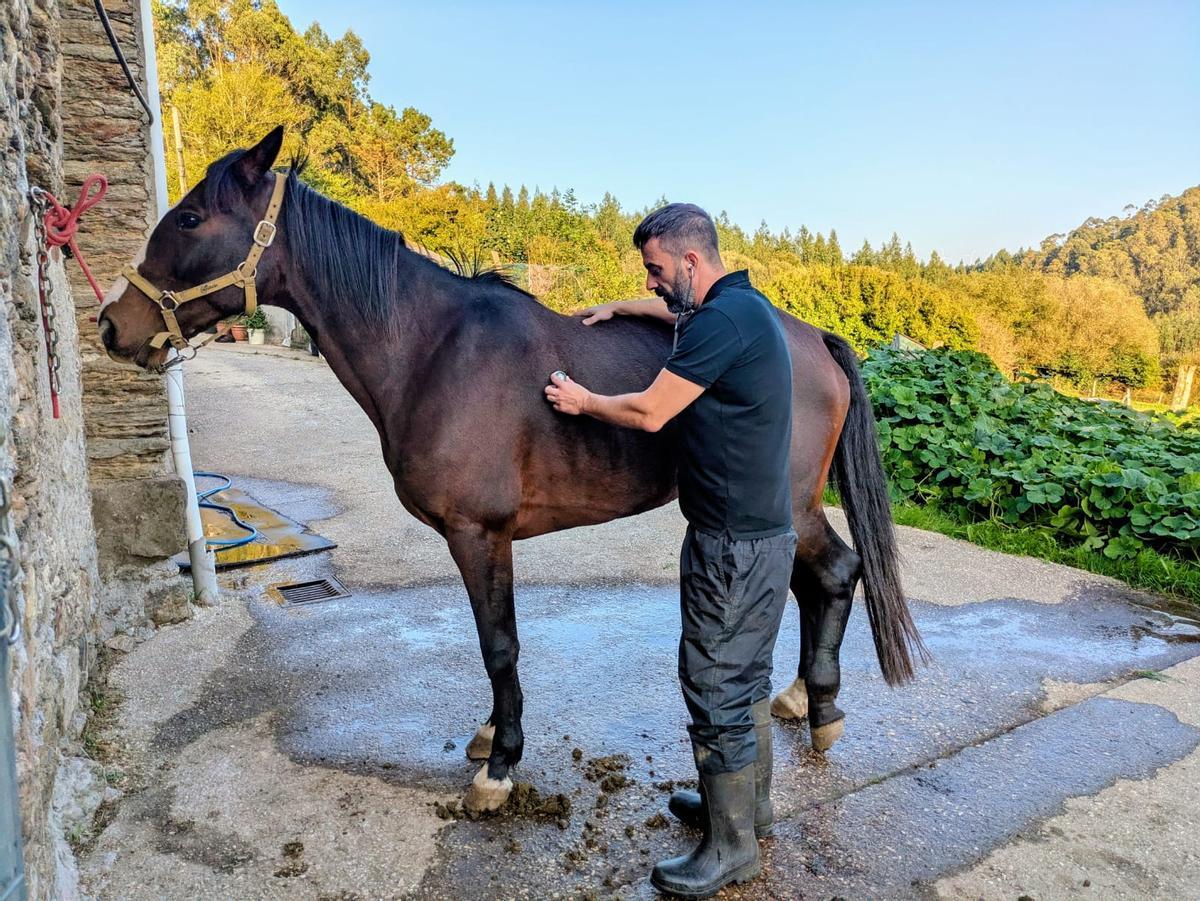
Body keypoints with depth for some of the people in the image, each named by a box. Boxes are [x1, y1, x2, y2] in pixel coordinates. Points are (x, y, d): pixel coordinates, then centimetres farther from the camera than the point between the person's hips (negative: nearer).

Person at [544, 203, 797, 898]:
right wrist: (620, 308, 26)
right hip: (766, 533, 10)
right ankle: (751, 805, 40)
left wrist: (582, 400, -2)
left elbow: (649, 413, -18)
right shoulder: (746, 305, 10)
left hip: (734, 546, -10)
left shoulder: (723, 320, -21)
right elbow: (685, 312, 32)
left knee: (717, 689, 3)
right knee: (746, 678, 22)